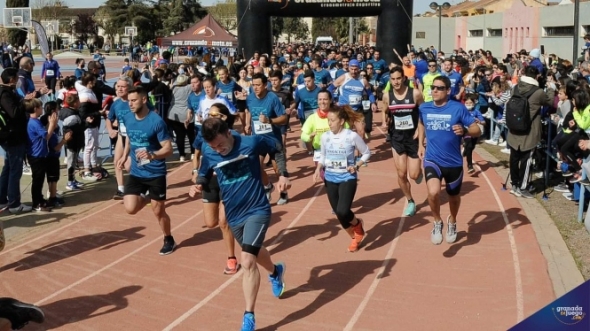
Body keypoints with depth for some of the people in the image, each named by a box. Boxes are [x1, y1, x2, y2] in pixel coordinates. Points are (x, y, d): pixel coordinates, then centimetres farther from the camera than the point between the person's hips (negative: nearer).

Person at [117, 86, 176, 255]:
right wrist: (124, 156, 14)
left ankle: (169, 240, 30)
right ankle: (146, 198, 25)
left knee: (158, 211, 4)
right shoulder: (127, 118, -2)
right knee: (130, 208, -9)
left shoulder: (156, 121, -20)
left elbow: (168, 149, -19)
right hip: (136, 172, 5)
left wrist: (152, 155, -36)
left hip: (156, 173, -4)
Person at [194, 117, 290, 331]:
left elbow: (278, 148, 0)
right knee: (254, 252, 26)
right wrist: (199, 185, -14)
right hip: (233, 215, 5)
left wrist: (283, 174, -7)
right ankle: (275, 271, 62)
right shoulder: (208, 152, -10)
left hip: (257, 210, -5)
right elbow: (205, 173, 8)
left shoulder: (252, 143, -18)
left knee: (247, 261, -19)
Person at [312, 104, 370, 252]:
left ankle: (357, 224, 16)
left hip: (347, 178, -4)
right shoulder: (325, 137, -2)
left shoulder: (352, 136, -13)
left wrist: (356, 166, -13)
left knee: (342, 211, -20)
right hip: (330, 179, 4)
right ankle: (355, 237, 33)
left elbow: (367, 153, 0)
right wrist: (318, 168, -4)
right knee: (338, 214, 8)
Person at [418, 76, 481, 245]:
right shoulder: (424, 108, -3)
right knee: (433, 192, -26)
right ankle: (438, 222, 3)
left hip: (453, 162, 0)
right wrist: (420, 144, 14)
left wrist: (464, 131, -31)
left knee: (454, 196, 20)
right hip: (432, 160, 0)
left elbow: (477, 130, -11)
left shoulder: (458, 108, -13)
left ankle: (452, 222, 52)